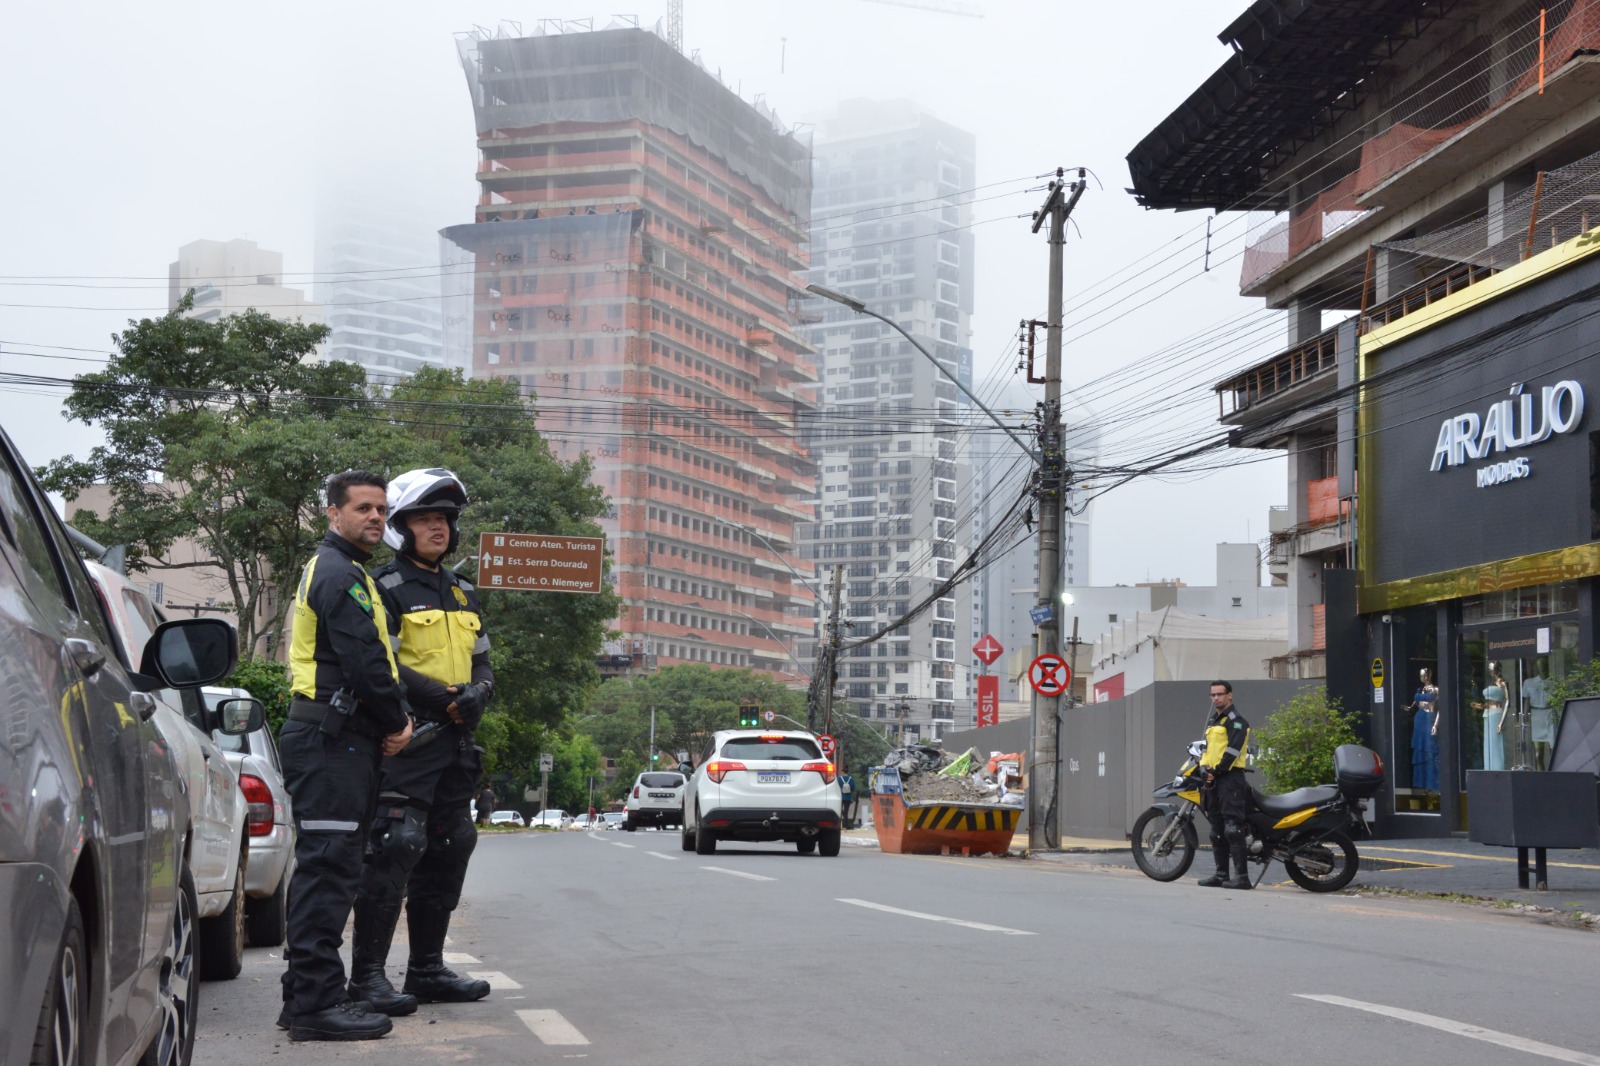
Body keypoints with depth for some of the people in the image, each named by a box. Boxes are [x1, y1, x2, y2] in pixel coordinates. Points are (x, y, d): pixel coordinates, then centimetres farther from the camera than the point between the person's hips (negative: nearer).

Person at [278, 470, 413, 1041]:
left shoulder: (332, 570, 24)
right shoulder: (341, 574, -11)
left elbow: (380, 656, 22)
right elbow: (364, 662, -19)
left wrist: (397, 715, 9)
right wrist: (396, 721, -6)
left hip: (328, 739, 11)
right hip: (333, 740, -11)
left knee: (324, 867, 14)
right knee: (328, 868, -11)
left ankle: (306, 995, 19)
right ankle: (317, 1002, -11)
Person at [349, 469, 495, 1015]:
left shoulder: (463, 593, 20)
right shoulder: (387, 590, -4)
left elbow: (482, 662, 22)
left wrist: (477, 692, -1)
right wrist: (443, 698, -18)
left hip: (455, 743, 8)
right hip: (405, 742, -8)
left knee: (449, 851, 12)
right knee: (396, 848, -15)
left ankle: (427, 969, 22)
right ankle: (368, 974, -11)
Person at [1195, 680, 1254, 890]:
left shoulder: (1235, 720, -6)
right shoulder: (1212, 721, 21)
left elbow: (1233, 750, -15)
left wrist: (1216, 772, -16)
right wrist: (1204, 768, 4)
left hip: (1230, 778, -9)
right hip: (1213, 779, 9)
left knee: (1233, 828, -15)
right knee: (1217, 829, 10)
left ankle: (1242, 875, -18)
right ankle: (1221, 874, 15)